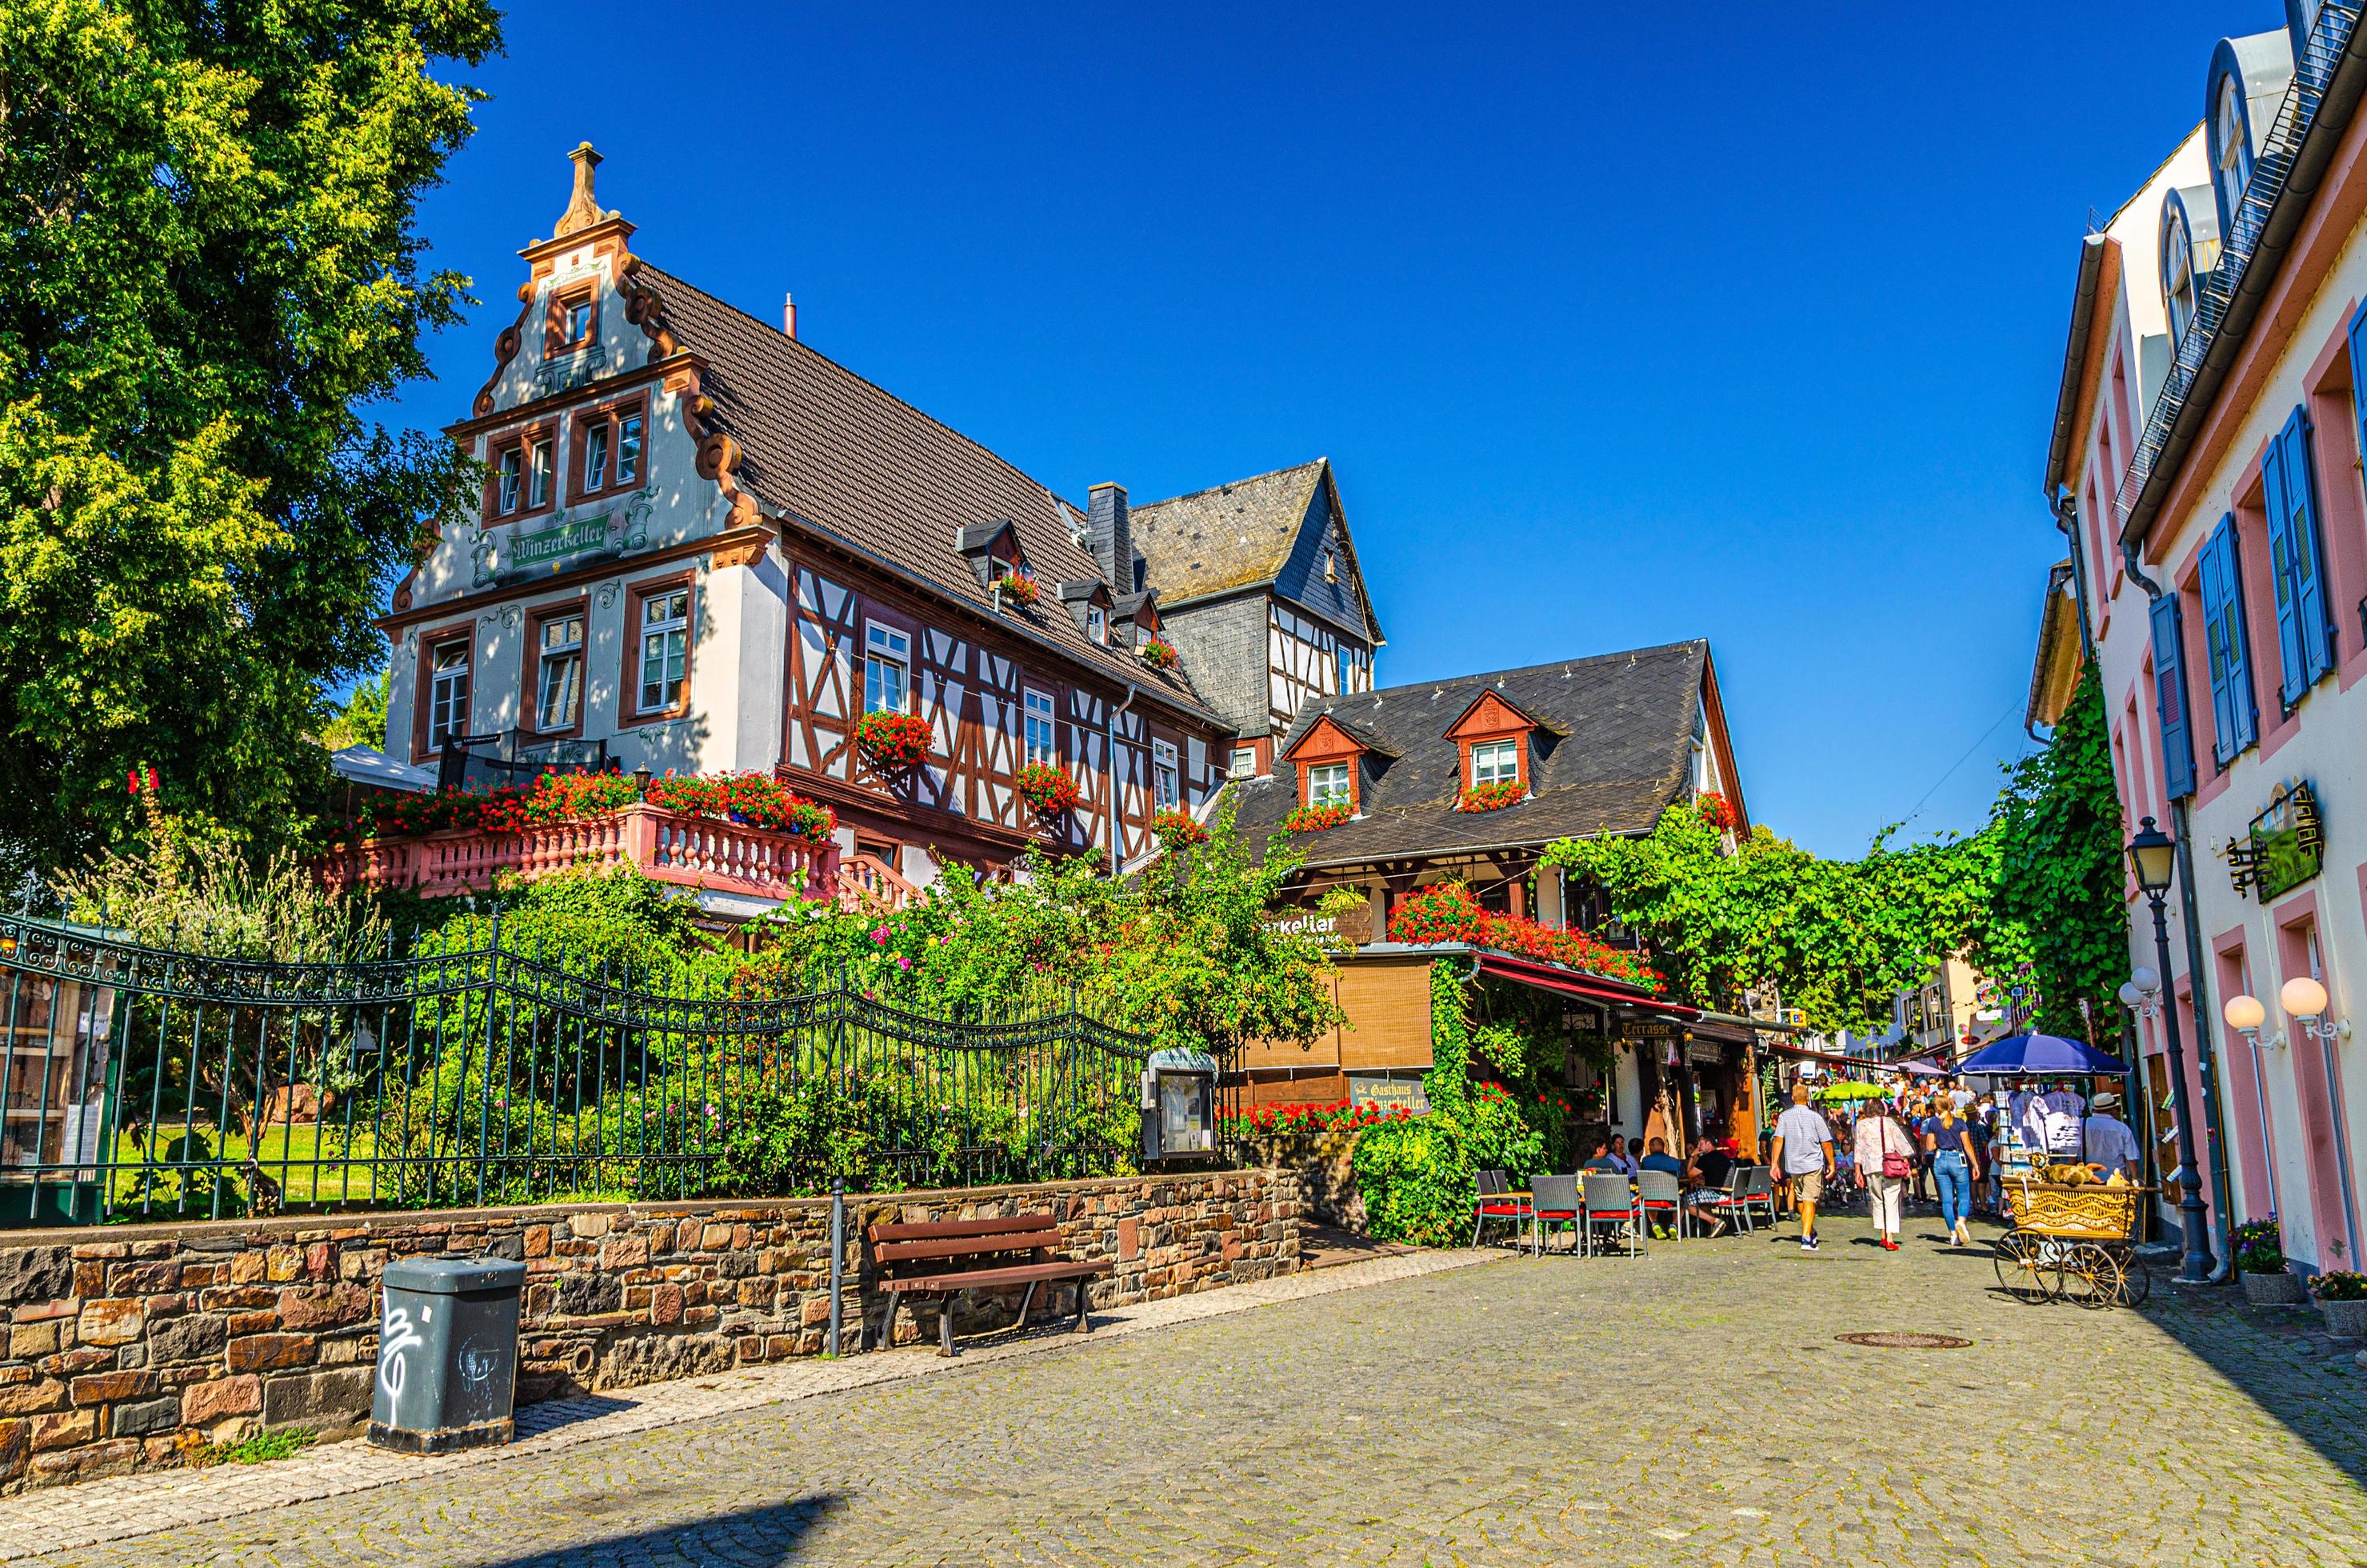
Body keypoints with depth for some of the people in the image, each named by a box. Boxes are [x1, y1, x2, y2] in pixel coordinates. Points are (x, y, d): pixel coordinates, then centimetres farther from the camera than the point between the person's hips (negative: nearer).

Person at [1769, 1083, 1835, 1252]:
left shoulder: (1784, 1116, -1)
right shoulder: (1815, 1117, -7)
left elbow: (1778, 1140, -7)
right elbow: (1826, 1143, -5)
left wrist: (1775, 1164, -4)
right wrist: (1831, 1164, 7)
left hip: (1793, 1164, 3)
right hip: (1813, 1164, -3)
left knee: (1801, 1199, 19)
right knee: (1809, 1201, -5)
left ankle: (1810, 1232, 33)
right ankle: (1806, 1238, -16)